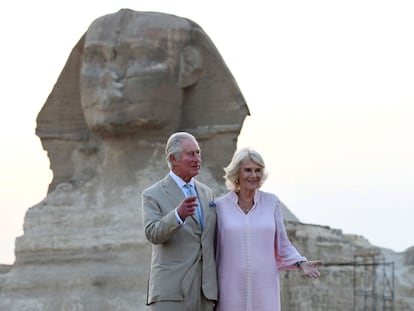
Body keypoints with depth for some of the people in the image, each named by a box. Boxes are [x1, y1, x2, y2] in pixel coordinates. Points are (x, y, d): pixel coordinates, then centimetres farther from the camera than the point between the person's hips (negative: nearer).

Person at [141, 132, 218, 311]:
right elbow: (153, 234, -16)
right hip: (170, 291, -5)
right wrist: (178, 214, -34)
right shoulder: (153, 195, 0)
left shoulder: (207, 193, 17)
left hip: (205, 290, 5)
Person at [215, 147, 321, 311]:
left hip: (264, 289, 1)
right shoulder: (220, 205, 2)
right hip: (232, 290, -1)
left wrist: (301, 263, -7)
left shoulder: (271, 202, 5)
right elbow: (214, 250, 7)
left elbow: (282, 244, 10)